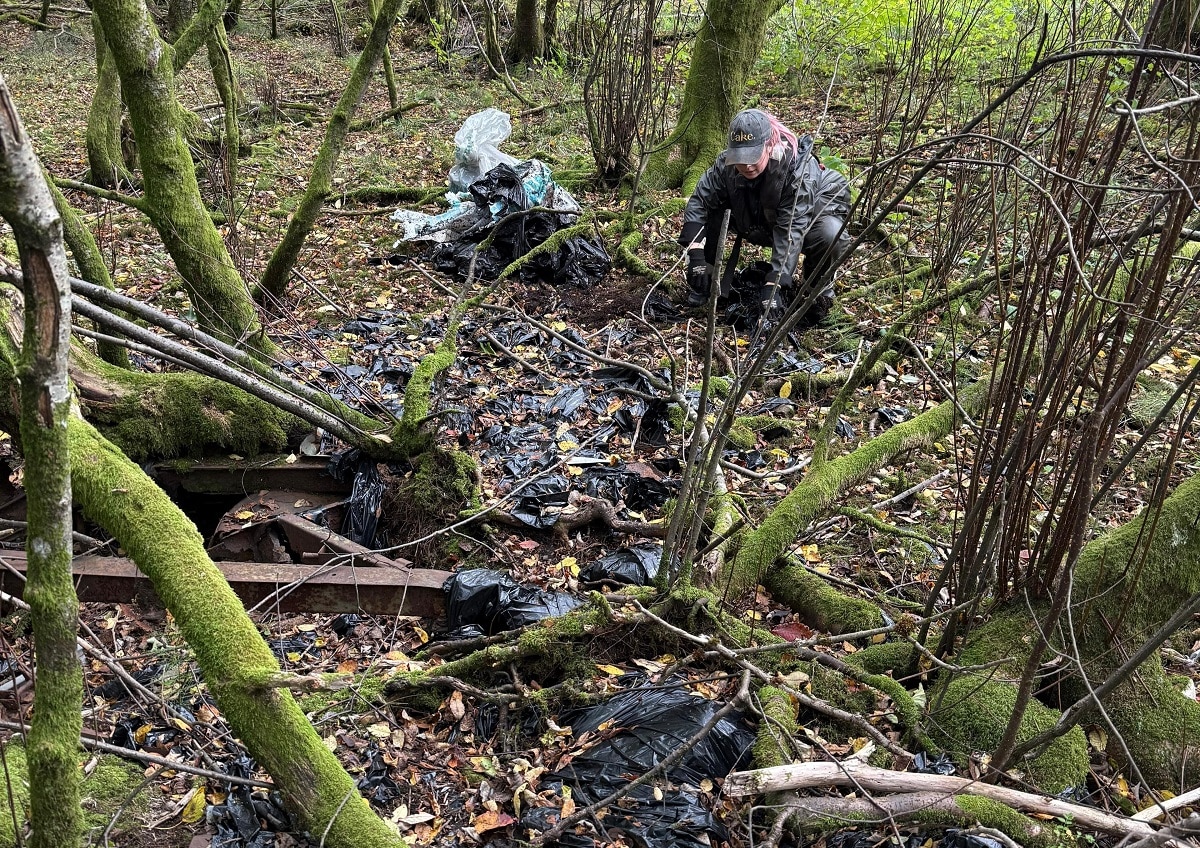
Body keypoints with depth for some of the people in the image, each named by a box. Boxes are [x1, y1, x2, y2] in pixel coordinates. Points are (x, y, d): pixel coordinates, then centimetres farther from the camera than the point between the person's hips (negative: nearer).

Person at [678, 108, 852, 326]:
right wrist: (696, 254, -37)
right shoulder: (726, 165, -24)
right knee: (712, 212, -18)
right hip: (760, 222, 4)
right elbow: (699, 201, -24)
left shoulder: (798, 168, -36)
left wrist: (774, 283, -47)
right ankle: (705, 281, 1)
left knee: (831, 235, -38)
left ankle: (817, 292, -7)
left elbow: (791, 231, -40)